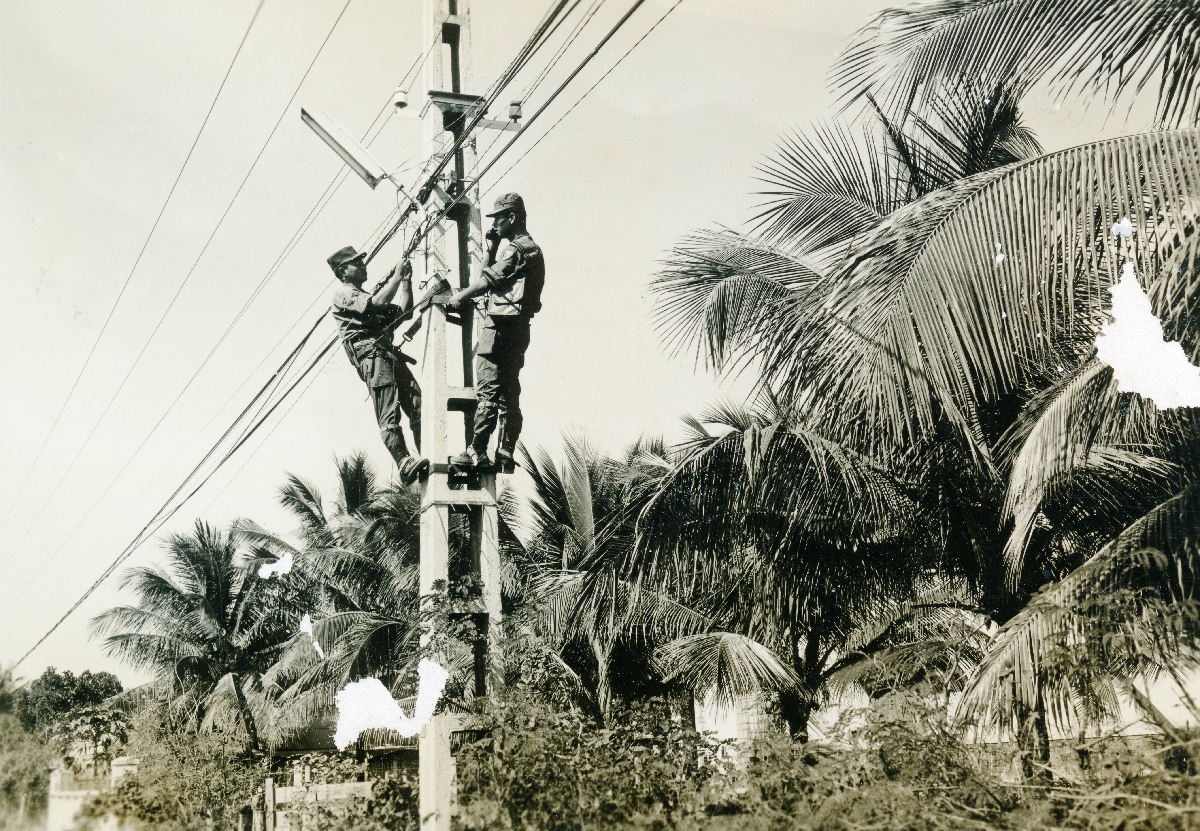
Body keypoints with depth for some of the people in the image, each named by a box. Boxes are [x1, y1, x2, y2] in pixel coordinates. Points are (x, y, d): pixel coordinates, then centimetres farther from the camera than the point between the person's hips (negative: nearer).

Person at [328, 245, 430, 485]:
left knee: (418, 406, -7)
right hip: (371, 355, -8)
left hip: (390, 355, 8)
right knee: (389, 415, -19)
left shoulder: (365, 297, 34)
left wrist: (406, 281, 20)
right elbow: (378, 302, -10)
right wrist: (397, 275, -1)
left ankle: (430, 460, -14)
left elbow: (403, 310, 26)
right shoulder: (343, 294, 7)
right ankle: (405, 464, -30)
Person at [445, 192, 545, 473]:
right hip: (516, 327, 11)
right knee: (508, 394, 10)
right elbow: (494, 276, 21)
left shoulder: (520, 248, -10)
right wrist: (492, 246, 12)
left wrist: (460, 296, -6)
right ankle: (505, 456, 12)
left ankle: (477, 453, -13)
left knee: (488, 391, -11)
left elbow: (490, 279, -15)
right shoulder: (527, 248, 21)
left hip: (501, 325, -11)